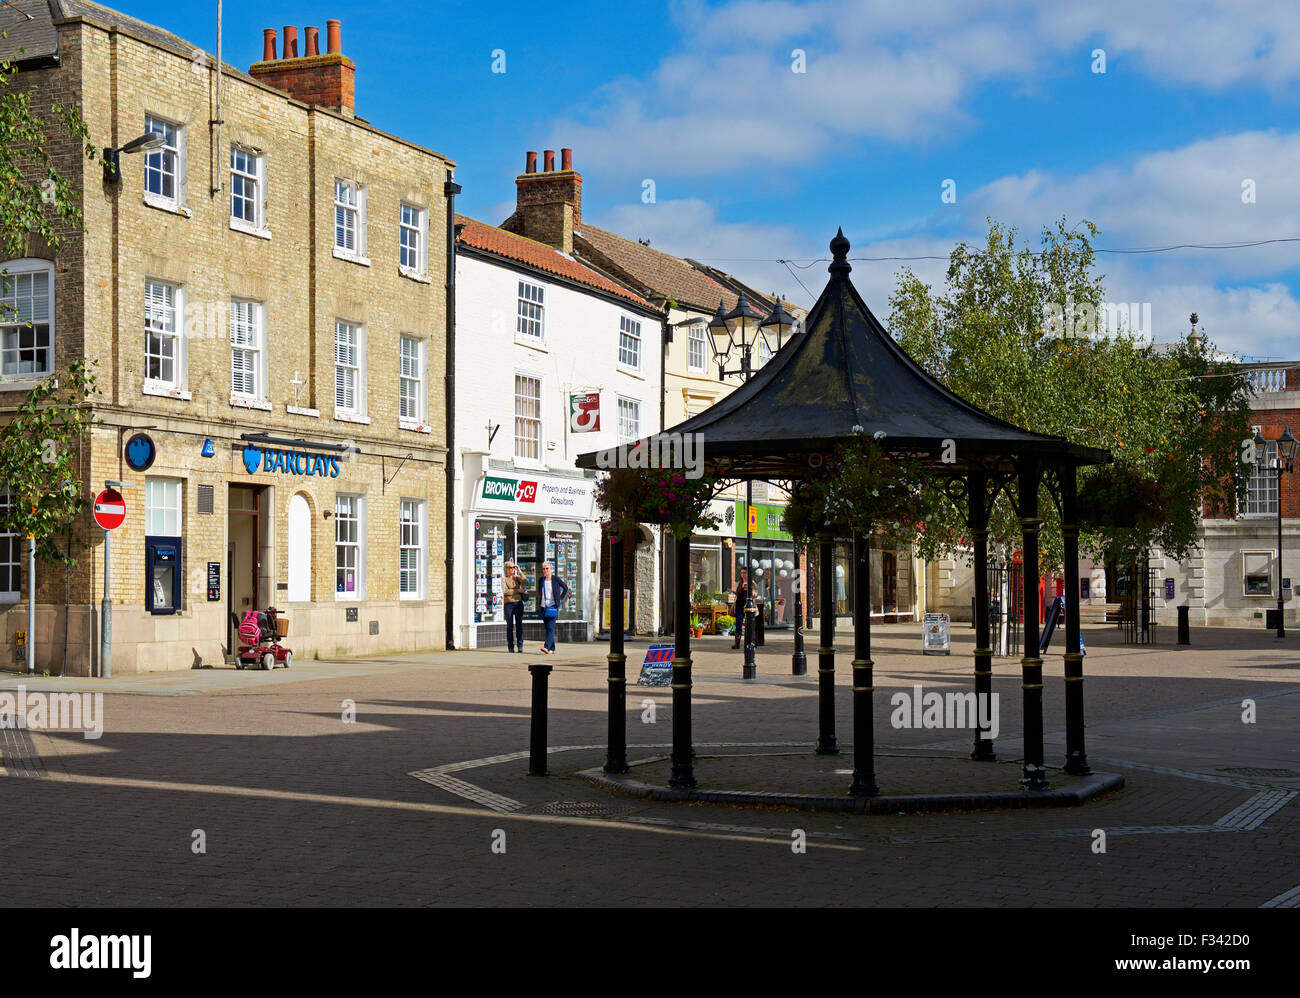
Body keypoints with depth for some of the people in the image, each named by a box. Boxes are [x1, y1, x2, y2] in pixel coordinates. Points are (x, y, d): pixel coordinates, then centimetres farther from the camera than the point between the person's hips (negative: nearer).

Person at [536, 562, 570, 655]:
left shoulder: (556, 579, -4)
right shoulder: (541, 580, 8)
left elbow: (566, 588, 7)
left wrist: (560, 599, 2)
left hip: (553, 606, -5)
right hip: (543, 607, 5)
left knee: (550, 627, -15)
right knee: (548, 628, 7)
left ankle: (547, 647, -25)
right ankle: (552, 649, 12)